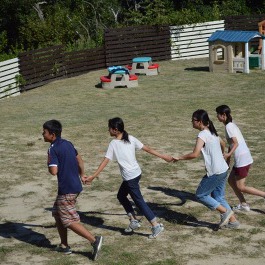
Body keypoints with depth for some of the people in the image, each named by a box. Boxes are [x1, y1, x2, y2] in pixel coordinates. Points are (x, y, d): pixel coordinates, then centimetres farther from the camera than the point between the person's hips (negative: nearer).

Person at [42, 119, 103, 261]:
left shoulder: (53, 149, -16)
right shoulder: (67, 144, 10)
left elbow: (54, 171, -24)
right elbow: (79, 159, 23)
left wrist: (49, 163, -2)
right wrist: (82, 175, 37)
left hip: (66, 190, -9)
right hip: (75, 185, 9)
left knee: (69, 221, -3)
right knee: (57, 213, 20)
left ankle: (94, 240, -12)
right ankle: (64, 246, 23)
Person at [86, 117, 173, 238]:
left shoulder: (113, 144, -13)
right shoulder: (131, 139, 1)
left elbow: (105, 161, -16)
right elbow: (147, 149, 2)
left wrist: (94, 176, -14)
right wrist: (163, 156, 9)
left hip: (130, 177, -7)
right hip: (136, 173, 7)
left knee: (139, 201, 1)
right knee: (121, 196, 22)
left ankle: (156, 226, -1)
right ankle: (134, 220, 23)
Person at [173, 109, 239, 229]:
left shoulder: (202, 135, -17)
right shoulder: (212, 132, 11)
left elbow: (195, 154, -27)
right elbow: (222, 144, 29)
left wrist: (179, 158, -15)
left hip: (215, 173, -9)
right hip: (223, 170, 9)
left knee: (200, 195, 5)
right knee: (218, 197, 19)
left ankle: (225, 211, 3)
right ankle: (232, 220, 19)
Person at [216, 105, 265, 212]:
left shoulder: (229, 126, -14)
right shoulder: (231, 124, 15)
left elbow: (236, 143, -22)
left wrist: (229, 154, -34)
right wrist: (228, 158, 25)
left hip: (242, 160, -10)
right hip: (244, 158, 10)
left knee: (241, 187, -2)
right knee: (231, 180, 17)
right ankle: (243, 204, 20)